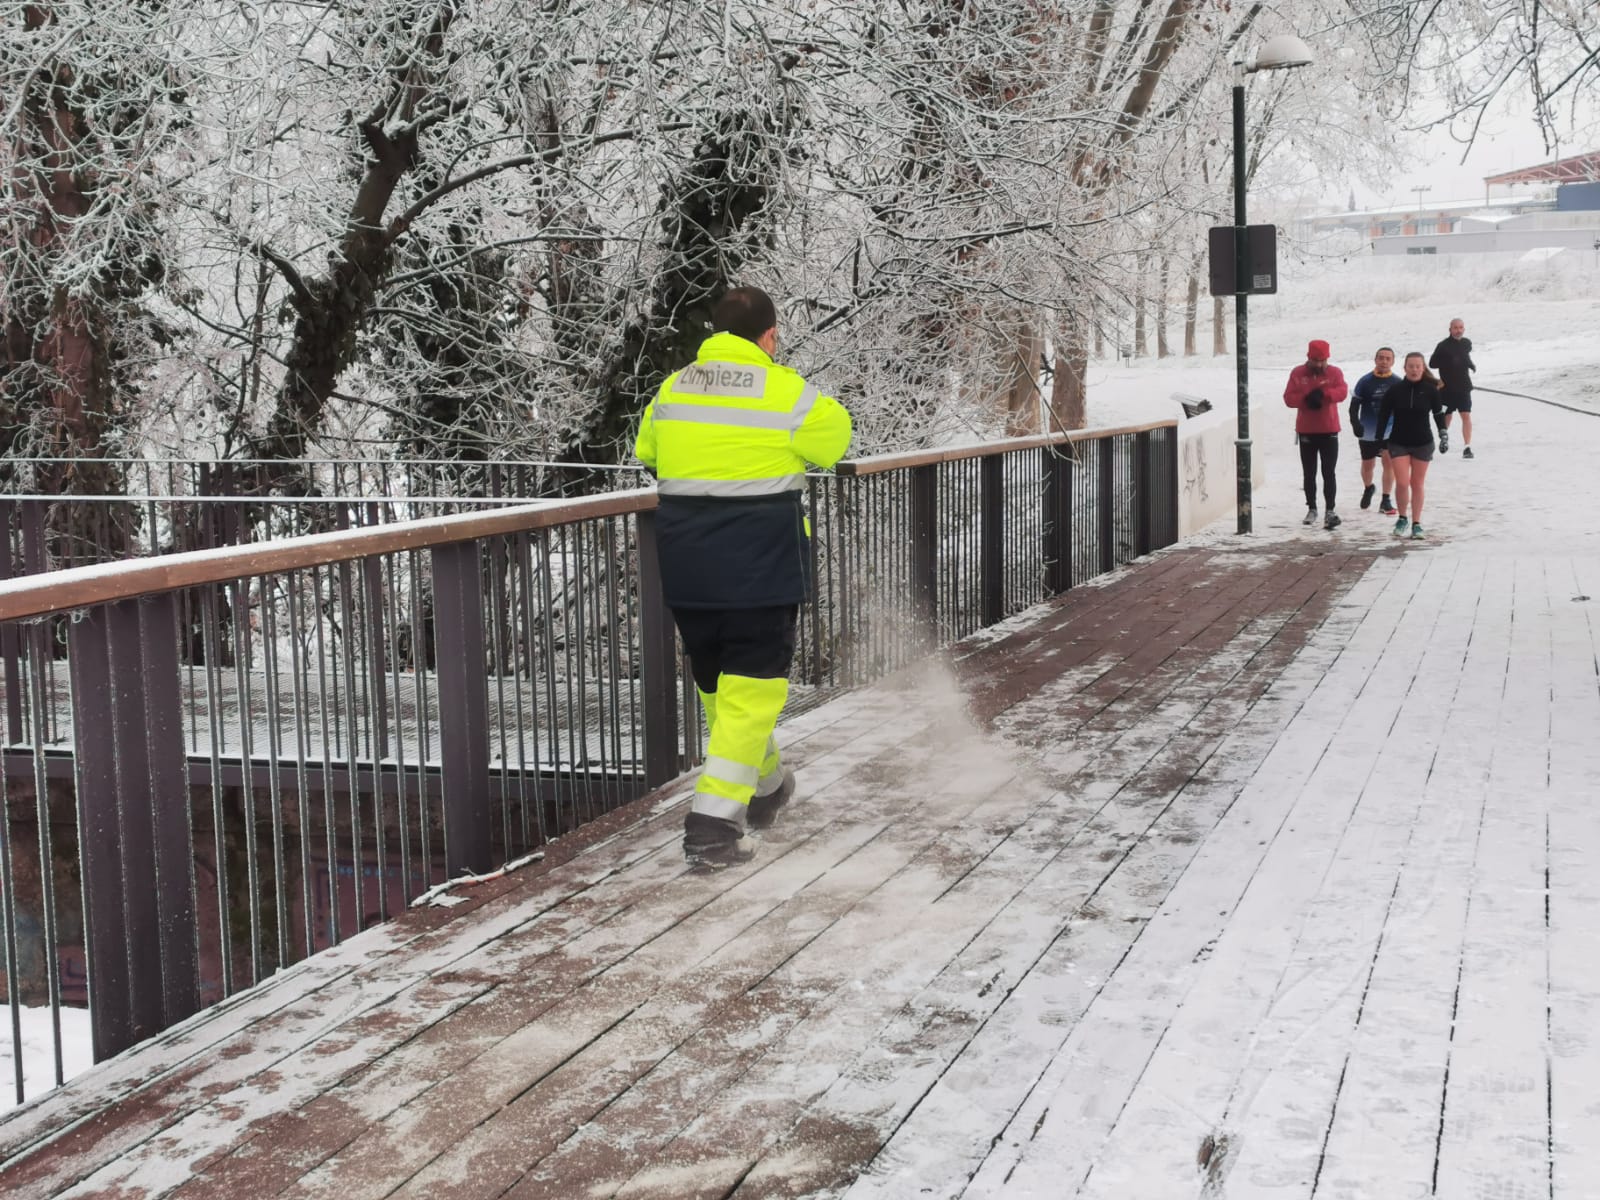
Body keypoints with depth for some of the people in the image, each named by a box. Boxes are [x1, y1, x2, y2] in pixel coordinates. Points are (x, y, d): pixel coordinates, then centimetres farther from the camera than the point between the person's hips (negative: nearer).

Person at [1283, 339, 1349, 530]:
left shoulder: (1334, 372, -1)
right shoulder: (1297, 374, 3)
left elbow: (1342, 392, -17)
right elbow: (1288, 398, -5)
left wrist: (1323, 393, -32)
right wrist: (1306, 399, -21)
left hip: (1329, 431, -2)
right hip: (1306, 431, 2)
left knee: (1328, 473, -6)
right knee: (1309, 473, 10)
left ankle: (1330, 511, -5)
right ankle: (1311, 509, 21)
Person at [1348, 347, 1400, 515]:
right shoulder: (1365, 381, -5)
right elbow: (1354, 405, -4)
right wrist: (1355, 423, -19)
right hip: (1368, 431, 0)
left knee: (1389, 462, -12)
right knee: (1367, 465, 14)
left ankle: (1386, 501, -6)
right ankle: (1368, 488, 45)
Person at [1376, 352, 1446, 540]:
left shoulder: (1430, 389, -6)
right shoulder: (1395, 389, -7)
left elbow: (1438, 414, 5)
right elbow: (1383, 413, 0)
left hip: (1423, 443, 0)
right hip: (1398, 443, 0)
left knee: (1417, 484, 7)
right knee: (1402, 483, -10)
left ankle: (1416, 524, 17)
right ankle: (1402, 519, 12)